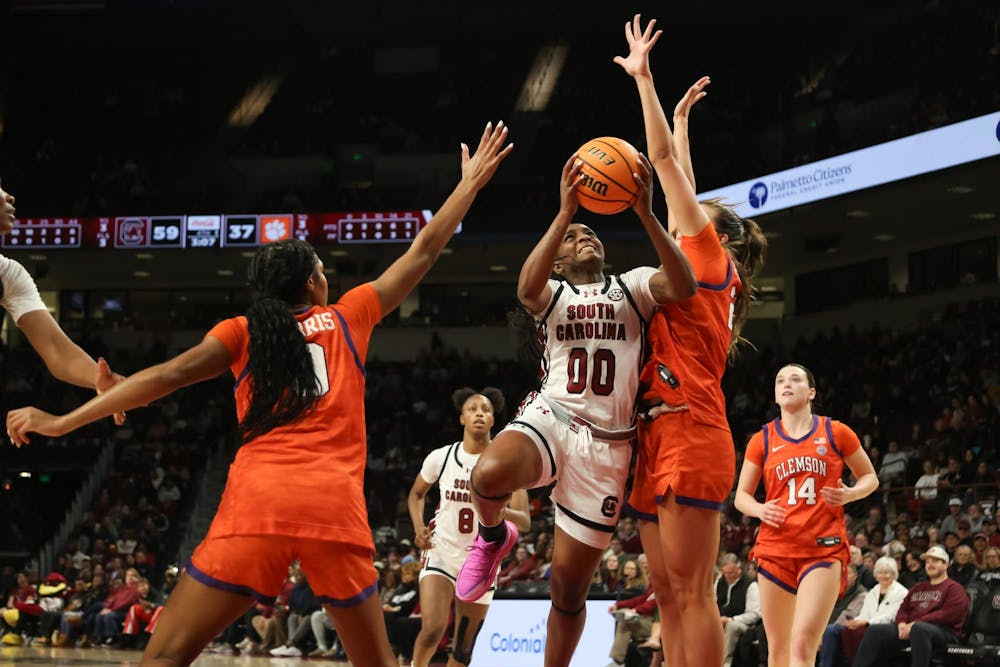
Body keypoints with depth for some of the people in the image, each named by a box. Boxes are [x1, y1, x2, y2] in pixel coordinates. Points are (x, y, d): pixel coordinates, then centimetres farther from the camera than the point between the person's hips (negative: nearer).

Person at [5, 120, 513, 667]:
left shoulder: (242, 332, 15)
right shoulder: (347, 316, 18)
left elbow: (169, 375, 3)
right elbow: (423, 252, 26)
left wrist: (62, 422, 3)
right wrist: (471, 182, 39)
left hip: (255, 502, -1)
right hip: (336, 506, 1)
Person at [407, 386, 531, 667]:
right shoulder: (441, 457, -5)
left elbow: (525, 522, -12)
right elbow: (416, 494, 14)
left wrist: (499, 510, -33)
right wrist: (418, 526, -4)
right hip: (441, 553, -1)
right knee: (432, 630, -20)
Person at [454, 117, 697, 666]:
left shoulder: (633, 286, 14)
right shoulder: (552, 292, 14)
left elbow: (682, 286, -9)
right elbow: (526, 288, -13)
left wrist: (645, 213, -21)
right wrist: (565, 211, -21)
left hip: (607, 442, 1)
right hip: (550, 418, -1)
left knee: (569, 582, 4)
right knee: (489, 474, -36)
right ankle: (493, 537, -1)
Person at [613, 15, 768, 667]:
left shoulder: (710, 261, 1)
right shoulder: (695, 275, 21)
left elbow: (665, 160, -1)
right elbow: (679, 180, 32)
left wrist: (644, 79, 4)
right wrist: (681, 116, 40)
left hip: (691, 436, -9)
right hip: (662, 440, 9)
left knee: (691, 593, -12)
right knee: (671, 596, 5)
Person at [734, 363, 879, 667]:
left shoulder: (836, 433, 5)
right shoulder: (762, 440, 9)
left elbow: (870, 477, 15)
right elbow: (741, 495, 13)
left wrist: (850, 494, -7)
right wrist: (760, 510, -9)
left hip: (825, 549, -3)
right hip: (775, 550, 3)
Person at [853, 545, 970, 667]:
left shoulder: (954, 588, 7)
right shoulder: (918, 587, 30)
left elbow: (949, 615, -10)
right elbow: (903, 609, 24)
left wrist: (916, 623, -16)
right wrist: (902, 623, -3)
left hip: (942, 631, -7)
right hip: (910, 629, 7)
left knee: (918, 629, -42)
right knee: (875, 630, -11)